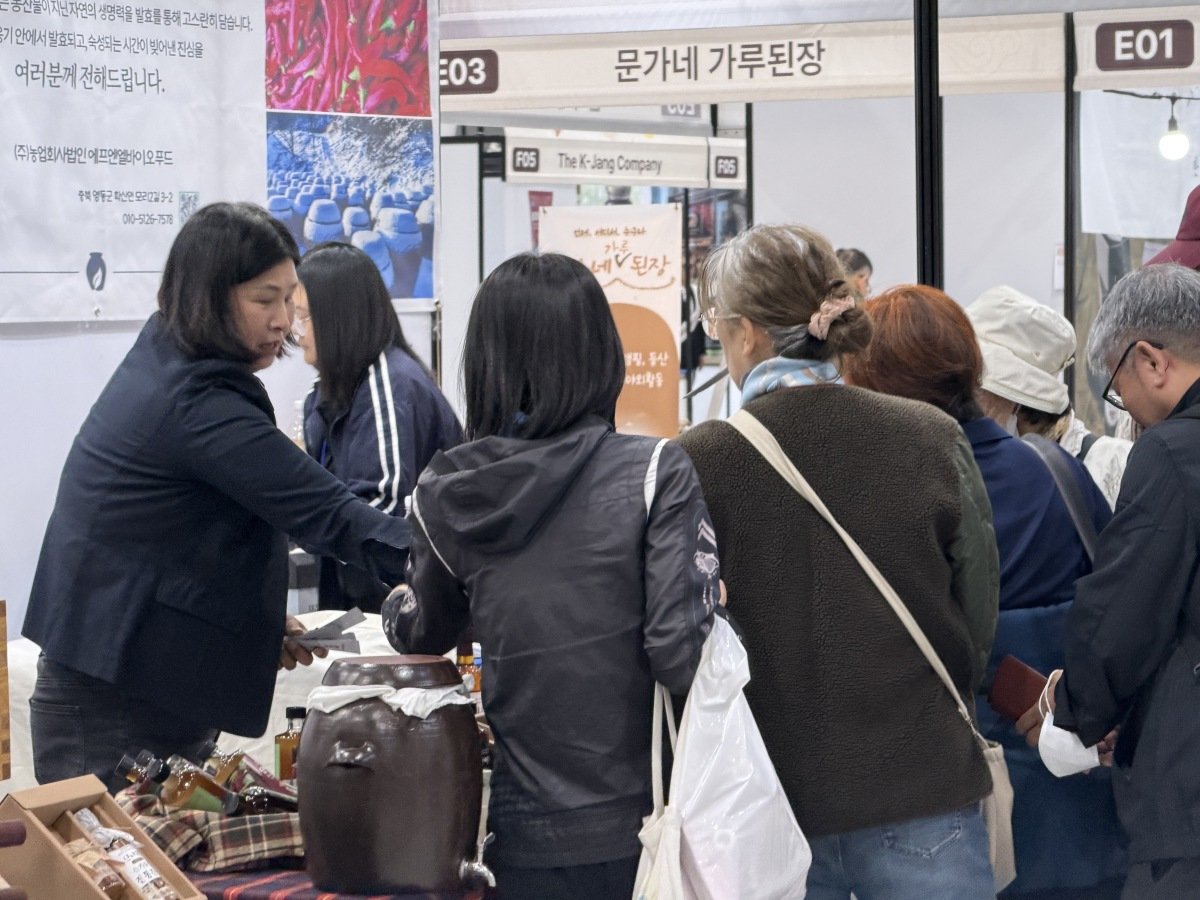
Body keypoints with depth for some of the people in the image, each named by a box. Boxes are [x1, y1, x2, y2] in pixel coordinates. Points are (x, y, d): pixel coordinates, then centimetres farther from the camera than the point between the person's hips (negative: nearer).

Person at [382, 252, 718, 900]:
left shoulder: (444, 495, -1)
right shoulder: (654, 473, -11)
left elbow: (420, 639, 16)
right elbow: (683, 653, -17)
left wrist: (398, 604, 38)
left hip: (522, 840, 3)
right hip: (637, 828, -2)